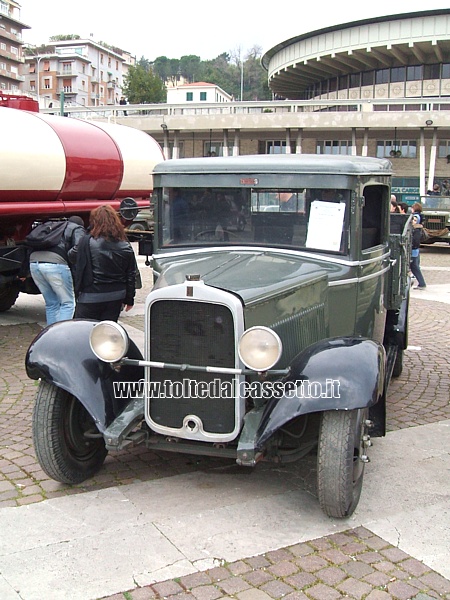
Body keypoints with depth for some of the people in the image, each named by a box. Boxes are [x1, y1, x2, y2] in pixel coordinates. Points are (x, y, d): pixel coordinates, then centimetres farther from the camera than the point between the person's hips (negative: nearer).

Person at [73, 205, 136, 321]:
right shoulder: (126, 247, 3)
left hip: (91, 297, -4)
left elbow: (80, 271, -9)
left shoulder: (87, 242, -11)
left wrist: (77, 292, 0)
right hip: (116, 298, 4)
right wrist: (129, 299, 16)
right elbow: (131, 275, 8)